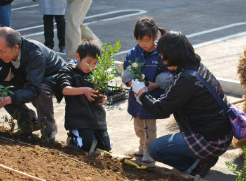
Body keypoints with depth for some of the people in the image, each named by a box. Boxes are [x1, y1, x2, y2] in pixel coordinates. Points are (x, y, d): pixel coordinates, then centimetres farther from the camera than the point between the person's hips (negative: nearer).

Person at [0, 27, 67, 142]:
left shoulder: (35, 52, -38)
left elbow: (34, 88, -42)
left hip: (53, 76, -7)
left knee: (42, 90, -38)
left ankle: (48, 129, -15)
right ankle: (29, 122, 6)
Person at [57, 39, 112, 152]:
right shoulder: (68, 71, -5)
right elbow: (65, 89, -20)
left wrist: (102, 99, -10)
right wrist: (83, 90, -33)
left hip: (97, 118, 6)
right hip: (78, 117, -5)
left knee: (106, 147, 2)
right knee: (90, 146, -16)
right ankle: (73, 136, 13)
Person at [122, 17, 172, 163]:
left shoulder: (161, 54, -14)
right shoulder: (134, 53, -2)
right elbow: (126, 72, 2)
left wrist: (154, 85, -25)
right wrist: (132, 82, -16)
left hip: (153, 97, -5)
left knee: (149, 126, 4)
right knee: (138, 126, 20)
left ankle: (149, 151, 20)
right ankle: (142, 146, 41)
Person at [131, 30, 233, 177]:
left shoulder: (186, 80, -24)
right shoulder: (198, 67, 5)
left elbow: (159, 111, -17)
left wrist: (141, 91, -2)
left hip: (211, 142, -8)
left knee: (155, 149, -1)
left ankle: (198, 165, 4)